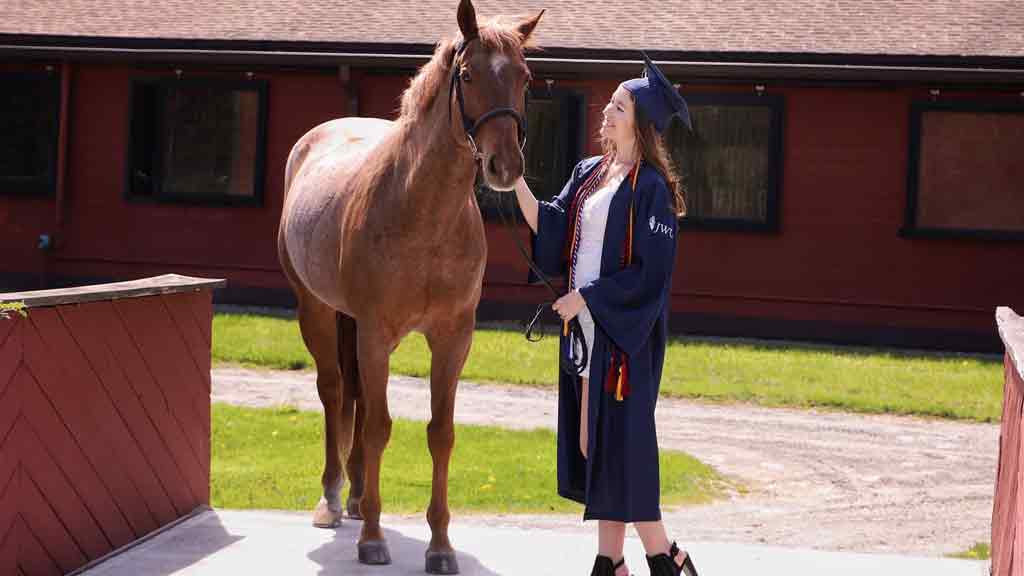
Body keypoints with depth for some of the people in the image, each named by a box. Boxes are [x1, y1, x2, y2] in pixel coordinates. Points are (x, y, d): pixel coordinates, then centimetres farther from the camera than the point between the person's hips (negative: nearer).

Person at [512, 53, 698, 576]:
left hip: (623, 332, -8)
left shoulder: (650, 189, -13)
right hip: (585, 325, 8)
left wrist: (586, 297, -16)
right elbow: (551, 227, 5)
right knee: (593, 443, 10)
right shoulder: (590, 173, 11)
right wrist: (515, 178, -5)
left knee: (621, 444, -6)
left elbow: (651, 273, -16)